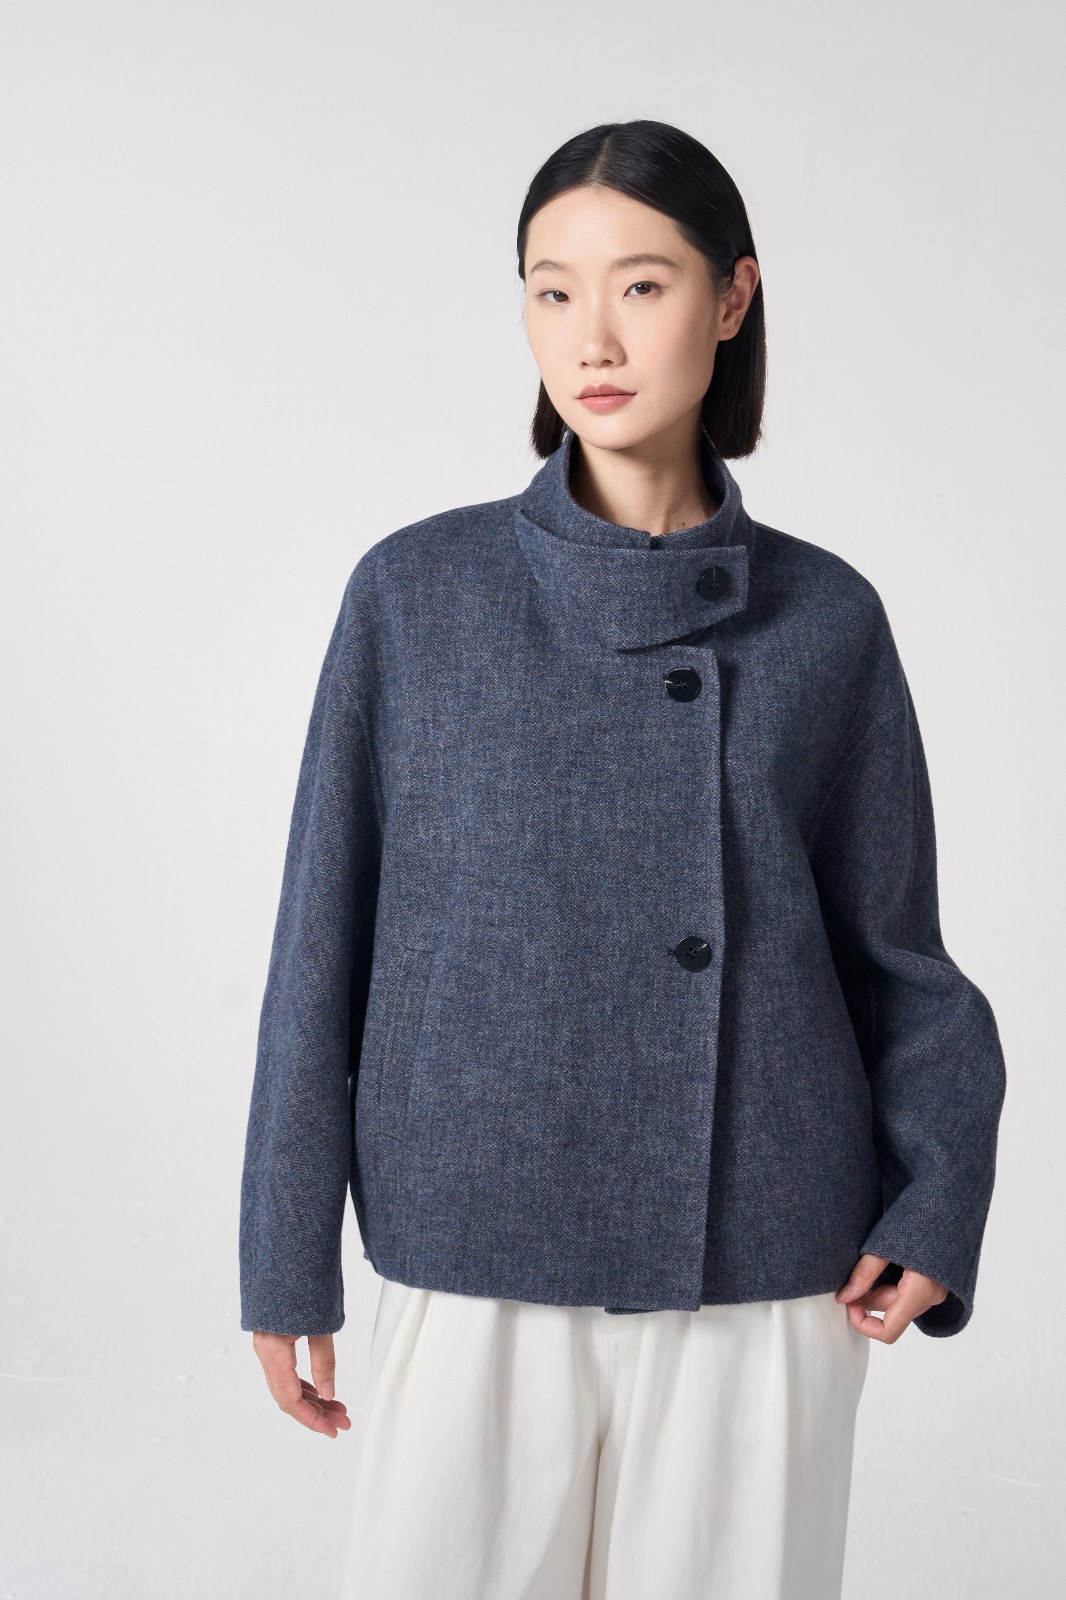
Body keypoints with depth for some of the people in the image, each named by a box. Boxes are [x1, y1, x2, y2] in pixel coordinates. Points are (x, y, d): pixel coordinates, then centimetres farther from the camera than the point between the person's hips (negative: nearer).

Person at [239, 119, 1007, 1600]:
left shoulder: (824, 619, 1)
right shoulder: (417, 596, -1)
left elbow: (892, 951, 5)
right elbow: (327, 938, 1)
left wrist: (936, 1198, -10)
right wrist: (286, 1256, 1)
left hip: (767, 1276, 1)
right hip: (480, 1264, 0)